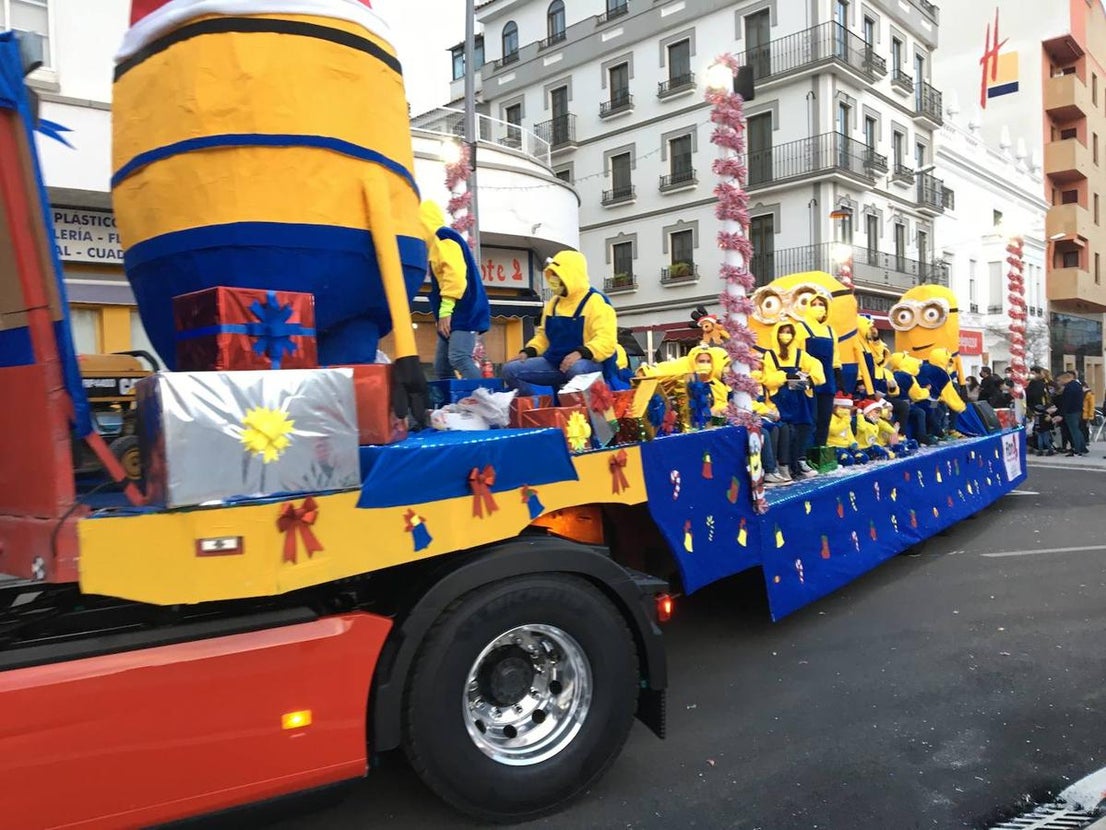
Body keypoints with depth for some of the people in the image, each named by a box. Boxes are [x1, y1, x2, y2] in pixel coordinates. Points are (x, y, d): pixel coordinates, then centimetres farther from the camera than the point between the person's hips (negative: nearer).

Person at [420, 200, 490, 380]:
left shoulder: (444, 237, -7)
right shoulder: (437, 242, 25)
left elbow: (455, 274, -21)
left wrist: (445, 311, -24)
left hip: (463, 313, -10)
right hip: (455, 314, 10)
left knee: (459, 359, -25)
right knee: (442, 367, 6)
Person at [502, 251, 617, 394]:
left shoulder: (596, 302, -9)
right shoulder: (553, 303, 15)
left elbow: (606, 340, -20)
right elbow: (543, 335, 26)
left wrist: (580, 353, -36)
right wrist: (528, 351, 7)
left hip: (589, 362, -7)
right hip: (554, 362, 7)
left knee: (576, 369, -44)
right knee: (510, 370, -7)